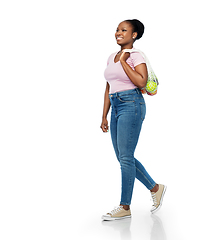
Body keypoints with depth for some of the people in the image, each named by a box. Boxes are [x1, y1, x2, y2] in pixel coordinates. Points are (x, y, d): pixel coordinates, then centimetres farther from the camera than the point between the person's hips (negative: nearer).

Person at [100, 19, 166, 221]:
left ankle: (125, 207, 4)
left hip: (131, 105, -8)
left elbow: (141, 81, -20)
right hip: (115, 107, 8)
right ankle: (155, 188, 26)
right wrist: (104, 116, 16)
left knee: (125, 157, -6)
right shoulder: (111, 58, 16)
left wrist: (123, 61, -13)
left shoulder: (136, 56, -5)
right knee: (122, 157, 10)